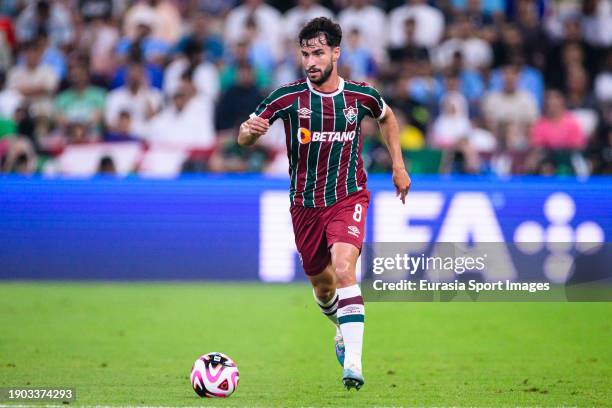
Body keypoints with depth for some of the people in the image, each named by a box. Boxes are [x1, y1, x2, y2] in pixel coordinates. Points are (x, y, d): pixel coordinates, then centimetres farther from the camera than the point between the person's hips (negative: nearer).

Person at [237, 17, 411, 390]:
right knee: (321, 283, 13)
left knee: (344, 269, -25)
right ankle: (344, 329, 47)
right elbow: (244, 139, -7)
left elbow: (387, 117, 20)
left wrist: (399, 165, 14)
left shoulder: (361, 95, -4)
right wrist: (248, 131, -31)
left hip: (349, 197, -2)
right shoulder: (289, 97, -9)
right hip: (306, 204, 2)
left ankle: (353, 363, -29)